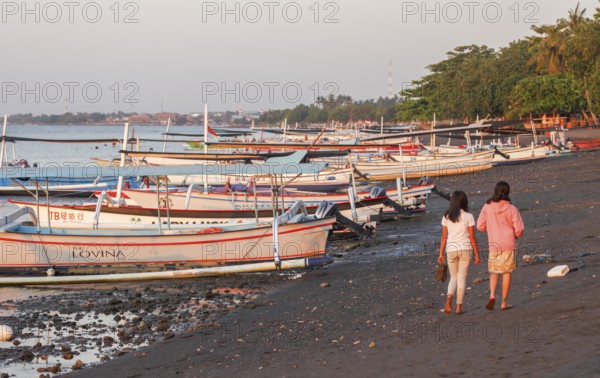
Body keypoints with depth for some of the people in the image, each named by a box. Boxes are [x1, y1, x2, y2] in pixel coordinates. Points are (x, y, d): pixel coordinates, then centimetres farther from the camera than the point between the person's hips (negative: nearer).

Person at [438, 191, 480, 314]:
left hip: (451, 250, 2)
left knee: (453, 277, 14)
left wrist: (441, 254, 8)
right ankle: (459, 306, 6)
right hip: (465, 249, -2)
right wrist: (477, 255, 2)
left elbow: (444, 237, 2)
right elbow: (472, 238, -5)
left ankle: (449, 297, -13)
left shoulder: (446, 217, 2)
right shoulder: (468, 216, -5)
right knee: (462, 277, 8)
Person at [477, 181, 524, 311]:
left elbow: (480, 226, 0)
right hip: (508, 245, -2)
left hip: (494, 245, 2)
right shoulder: (511, 208, -9)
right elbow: (519, 229, -8)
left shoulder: (487, 207, -4)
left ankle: (492, 295, -8)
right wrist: (516, 235, 15)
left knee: (494, 272, 15)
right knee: (507, 273, 7)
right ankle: (504, 302, 8)